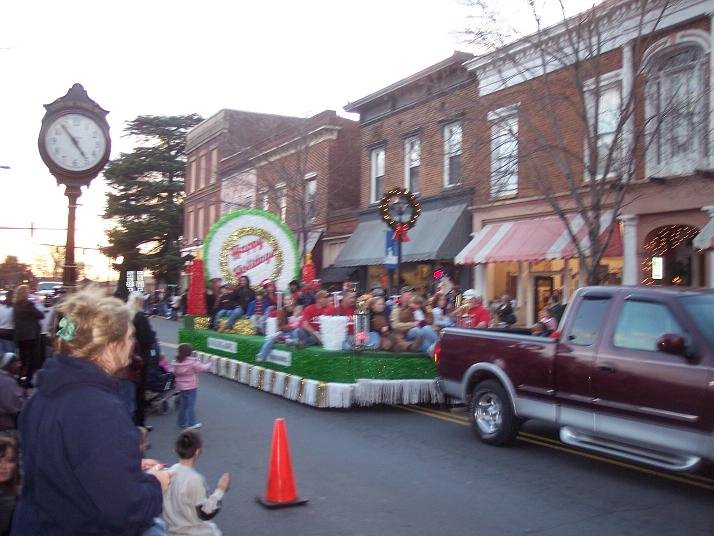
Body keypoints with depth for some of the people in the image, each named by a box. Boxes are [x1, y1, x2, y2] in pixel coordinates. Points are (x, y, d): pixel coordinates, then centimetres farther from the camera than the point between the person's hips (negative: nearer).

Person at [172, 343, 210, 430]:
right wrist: (208, 365, 10)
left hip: (180, 387, 6)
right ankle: (192, 423, 7)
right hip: (191, 387, -6)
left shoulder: (177, 362, -2)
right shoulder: (192, 362, -18)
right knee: (191, 405, 2)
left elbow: (175, 373, 7)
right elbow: (202, 367, -10)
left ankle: (181, 422, 24)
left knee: (182, 404, 16)